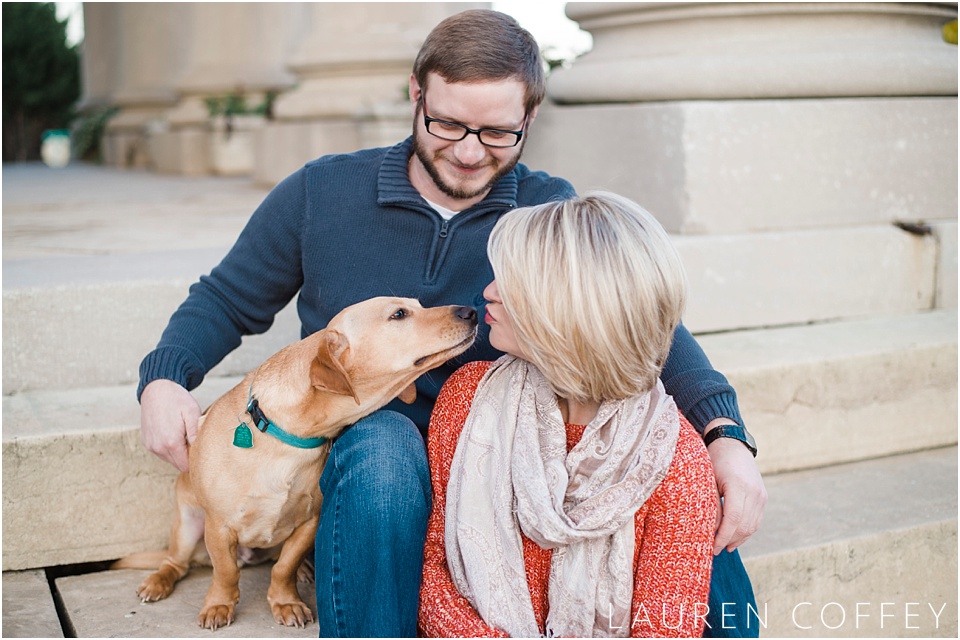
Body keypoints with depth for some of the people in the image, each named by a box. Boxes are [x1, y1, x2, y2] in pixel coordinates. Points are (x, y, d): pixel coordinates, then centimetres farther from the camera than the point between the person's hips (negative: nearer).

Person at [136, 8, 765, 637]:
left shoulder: (551, 210, 4)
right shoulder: (322, 191, 3)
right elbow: (225, 300, 12)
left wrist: (726, 433, -22)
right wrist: (163, 379, -8)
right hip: (360, 438, 0)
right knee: (382, 447, -38)